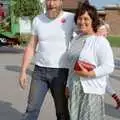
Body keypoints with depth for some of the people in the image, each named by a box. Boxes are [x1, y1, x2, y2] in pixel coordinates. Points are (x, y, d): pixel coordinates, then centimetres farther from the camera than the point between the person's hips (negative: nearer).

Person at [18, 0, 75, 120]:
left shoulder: (71, 18, -7)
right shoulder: (37, 20, 5)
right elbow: (31, 47, 7)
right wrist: (23, 71, 5)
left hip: (61, 72, -2)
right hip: (39, 71, 3)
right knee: (31, 109, 7)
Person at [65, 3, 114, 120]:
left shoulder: (100, 41, -11)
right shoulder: (75, 40, 11)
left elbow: (109, 67, -16)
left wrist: (89, 74, -24)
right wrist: (68, 85, 15)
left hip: (91, 90, -6)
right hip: (74, 89, 7)